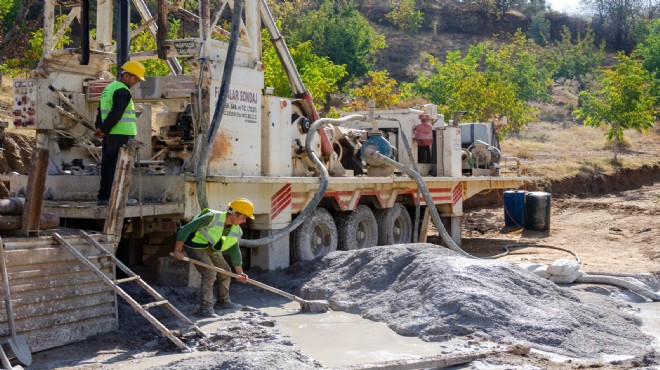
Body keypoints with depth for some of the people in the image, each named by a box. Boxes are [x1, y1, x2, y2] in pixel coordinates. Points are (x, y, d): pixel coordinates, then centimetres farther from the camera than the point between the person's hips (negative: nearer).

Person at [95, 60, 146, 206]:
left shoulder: (108, 88, 20)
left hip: (110, 135, 9)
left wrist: (100, 128, 7)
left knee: (107, 166, 10)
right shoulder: (122, 91, -11)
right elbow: (116, 114, -19)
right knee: (118, 167, -7)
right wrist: (105, 130, -13)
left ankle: (103, 197, 13)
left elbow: (101, 112, 18)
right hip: (122, 134, -9)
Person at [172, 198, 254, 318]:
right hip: (196, 245, -8)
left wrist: (239, 272, 6)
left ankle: (223, 302, 33)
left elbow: (234, 251, 8)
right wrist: (178, 250, -27)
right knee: (210, 273, -23)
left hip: (211, 249, 9)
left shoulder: (236, 231, -6)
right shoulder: (212, 217, -30)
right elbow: (186, 229, -27)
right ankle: (205, 308, -19)